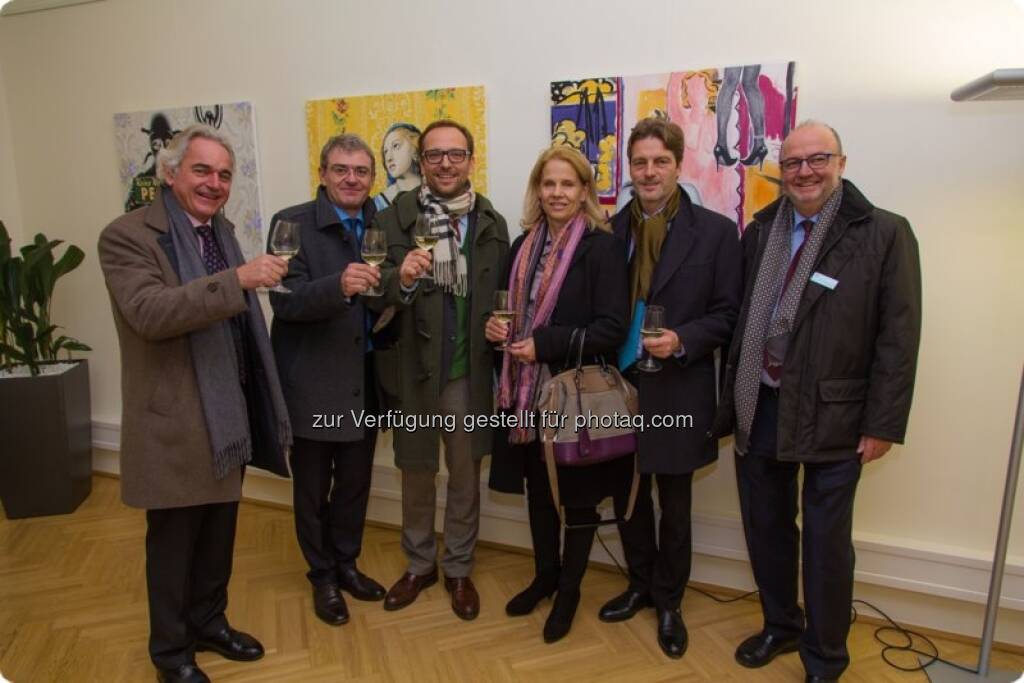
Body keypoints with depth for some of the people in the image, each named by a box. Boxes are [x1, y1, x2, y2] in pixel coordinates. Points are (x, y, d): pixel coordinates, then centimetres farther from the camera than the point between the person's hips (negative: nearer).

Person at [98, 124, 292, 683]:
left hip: (228, 417, 7)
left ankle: (209, 622, 41)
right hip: (175, 425, -7)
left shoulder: (221, 230, 11)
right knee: (172, 545, 11)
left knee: (218, 537, 20)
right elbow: (150, 313, -29)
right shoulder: (127, 235, -13)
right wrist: (238, 278, -36)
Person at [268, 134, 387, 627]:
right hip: (312, 382, -4)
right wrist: (339, 286, -36)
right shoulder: (293, 223, -9)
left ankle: (346, 564, 40)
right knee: (312, 490, 13)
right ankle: (322, 576, 34)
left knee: (355, 484, 18)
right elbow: (285, 301, -20)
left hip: (363, 380, 4)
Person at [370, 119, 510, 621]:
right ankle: (419, 565, 41)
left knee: (465, 475, 15)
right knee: (415, 473, 17)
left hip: (469, 372, 1)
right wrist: (401, 279, -32)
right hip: (412, 369, -1)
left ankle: (459, 570, 37)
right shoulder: (393, 219, -7)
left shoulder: (492, 224, -1)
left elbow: (502, 297, 4)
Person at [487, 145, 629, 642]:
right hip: (529, 390, 6)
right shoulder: (524, 246, 8)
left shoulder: (601, 247, -11)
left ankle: (569, 590, 31)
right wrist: (499, 328, -5)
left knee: (578, 495, 11)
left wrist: (544, 344, -20)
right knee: (538, 488, 18)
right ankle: (544, 576, 39)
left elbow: (612, 328, -16)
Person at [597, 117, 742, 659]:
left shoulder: (716, 231, -4)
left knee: (674, 505, 12)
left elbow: (728, 313, -5)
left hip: (677, 391, -3)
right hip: (620, 386, 3)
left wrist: (682, 340, -21)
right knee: (628, 497, 17)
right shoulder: (610, 230, 4)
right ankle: (640, 585, 40)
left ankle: (669, 603, 33)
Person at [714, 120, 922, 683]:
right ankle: (780, 626, 42)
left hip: (833, 415, -4)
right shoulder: (759, 232, 6)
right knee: (766, 527, 18)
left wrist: (883, 424, -10)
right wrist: (731, 400, 6)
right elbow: (741, 319, 7)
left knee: (827, 541, 9)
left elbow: (899, 336, -7)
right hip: (760, 409, 4)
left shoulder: (884, 233, -6)